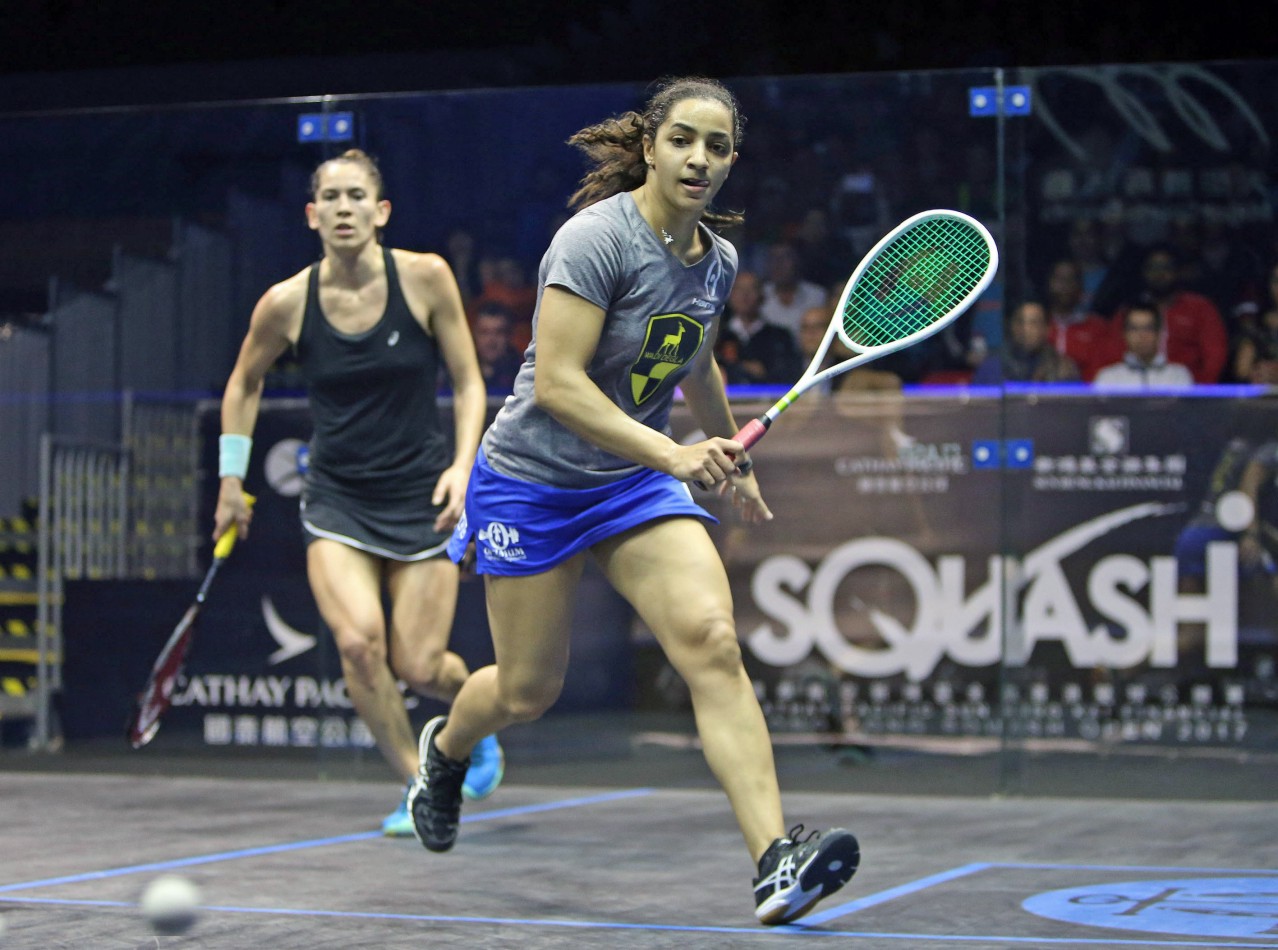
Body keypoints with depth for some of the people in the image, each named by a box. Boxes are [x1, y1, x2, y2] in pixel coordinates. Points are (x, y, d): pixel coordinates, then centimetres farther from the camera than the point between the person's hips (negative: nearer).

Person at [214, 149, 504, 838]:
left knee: (418, 666, -4)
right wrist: (231, 481, 12)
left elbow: (468, 382, -1)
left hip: (420, 495, -1)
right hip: (337, 501, 1)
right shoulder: (286, 303, -6)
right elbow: (244, 383, 13)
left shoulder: (425, 277, -10)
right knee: (358, 639, -23)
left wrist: (462, 464, -15)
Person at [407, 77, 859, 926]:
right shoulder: (597, 239, -20)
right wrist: (673, 454, -35)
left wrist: (732, 461, 35)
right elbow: (555, 383, -27)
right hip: (534, 481, -5)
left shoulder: (718, 260, 2)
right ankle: (445, 747, 45)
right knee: (528, 691, 7)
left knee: (712, 640, -19)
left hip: (637, 484, 5)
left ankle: (777, 863, -28)